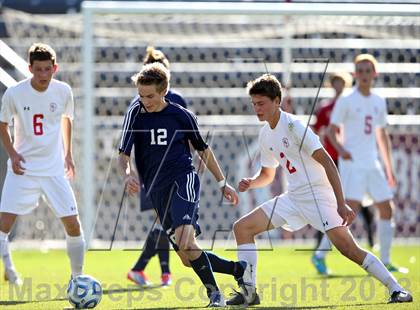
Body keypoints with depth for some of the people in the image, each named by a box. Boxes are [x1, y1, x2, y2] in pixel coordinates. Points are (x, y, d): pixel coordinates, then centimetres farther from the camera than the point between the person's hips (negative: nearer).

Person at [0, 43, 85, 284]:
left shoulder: (63, 91, -5)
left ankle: (78, 277, 16)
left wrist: (68, 153, 13)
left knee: (73, 225, 0)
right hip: (23, 169, -2)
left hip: (54, 169, 2)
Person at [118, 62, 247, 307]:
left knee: (185, 241, -28)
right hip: (157, 191, 4)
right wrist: (128, 174, -24)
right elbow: (123, 155, -2)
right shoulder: (136, 113, 2)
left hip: (183, 179, -4)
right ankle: (239, 269, 22)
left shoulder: (182, 116, 1)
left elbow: (203, 150, 15)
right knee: (188, 258, 4)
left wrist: (223, 183, 17)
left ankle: (214, 292, -17)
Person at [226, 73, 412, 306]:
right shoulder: (265, 135, 9)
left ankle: (396, 289, -12)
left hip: (319, 195, -8)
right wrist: (250, 183, 0)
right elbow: (267, 175, 24)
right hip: (293, 198, 8)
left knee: (347, 248, -20)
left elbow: (327, 163, -21)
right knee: (242, 227, 1)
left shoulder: (294, 126, -16)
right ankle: (248, 291, 4)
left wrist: (341, 204, -27)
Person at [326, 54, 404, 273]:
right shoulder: (346, 101, -5)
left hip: (372, 164, 7)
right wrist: (340, 148, -25)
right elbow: (331, 130, -5)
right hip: (352, 164, -7)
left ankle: (385, 261, 13)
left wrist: (389, 167, 20)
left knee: (387, 209, 4)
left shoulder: (379, 102, 13)